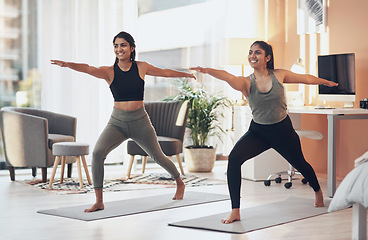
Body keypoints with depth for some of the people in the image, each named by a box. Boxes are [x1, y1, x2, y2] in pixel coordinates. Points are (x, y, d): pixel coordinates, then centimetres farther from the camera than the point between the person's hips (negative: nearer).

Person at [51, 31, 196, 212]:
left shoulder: (141, 67, -1)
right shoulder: (109, 71, -6)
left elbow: (165, 72, 15)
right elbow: (88, 69, -25)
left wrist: (186, 74, 29)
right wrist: (67, 64, -44)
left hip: (139, 121, 0)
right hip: (117, 122, 0)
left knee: (158, 157, 14)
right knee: (97, 153, -23)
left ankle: (180, 183, 44)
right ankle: (99, 202, -14)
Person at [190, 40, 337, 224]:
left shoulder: (279, 75, -9)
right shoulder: (246, 82, -14)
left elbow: (306, 78, 7)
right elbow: (228, 77, -37)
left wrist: (327, 82, 22)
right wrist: (208, 70, -57)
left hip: (282, 130, 1)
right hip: (258, 131, -1)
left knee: (299, 164, 21)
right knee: (234, 158, -26)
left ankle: (318, 191, 57)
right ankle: (235, 211, -19)